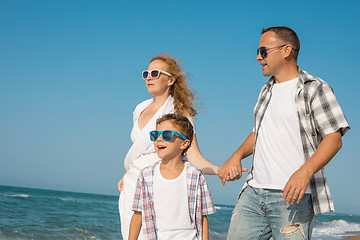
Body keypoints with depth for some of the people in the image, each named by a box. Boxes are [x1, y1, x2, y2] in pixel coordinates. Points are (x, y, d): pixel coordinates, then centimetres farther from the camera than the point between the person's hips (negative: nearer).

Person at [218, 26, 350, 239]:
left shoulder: (315, 88, -2)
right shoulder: (267, 91, 21)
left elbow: (334, 138, -10)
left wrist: (304, 172, -24)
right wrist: (237, 155, 11)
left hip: (292, 196, -6)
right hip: (254, 193, 7)